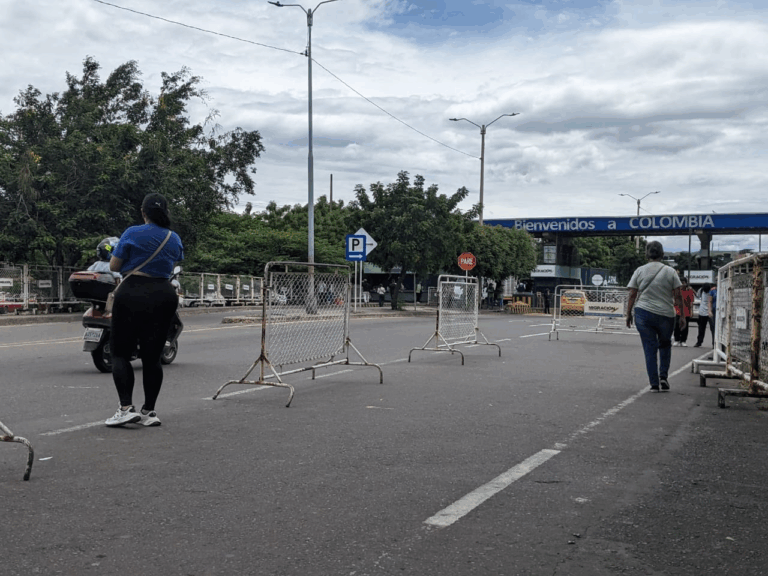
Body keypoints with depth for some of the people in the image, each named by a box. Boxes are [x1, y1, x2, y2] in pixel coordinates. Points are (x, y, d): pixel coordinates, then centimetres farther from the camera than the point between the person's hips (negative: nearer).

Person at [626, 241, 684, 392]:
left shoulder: (640, 271, 1)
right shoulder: (670, 271, 1)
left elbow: (632, 296, -1)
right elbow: (677, 296, -1)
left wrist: (628, 314, 6)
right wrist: (682, 316, 6)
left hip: (643, 314, 0)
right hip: (666, 315, 0)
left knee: (650, 349, 5)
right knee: (665, 345, 22)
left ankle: (654, 383, 4)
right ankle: (663, 376, 10)